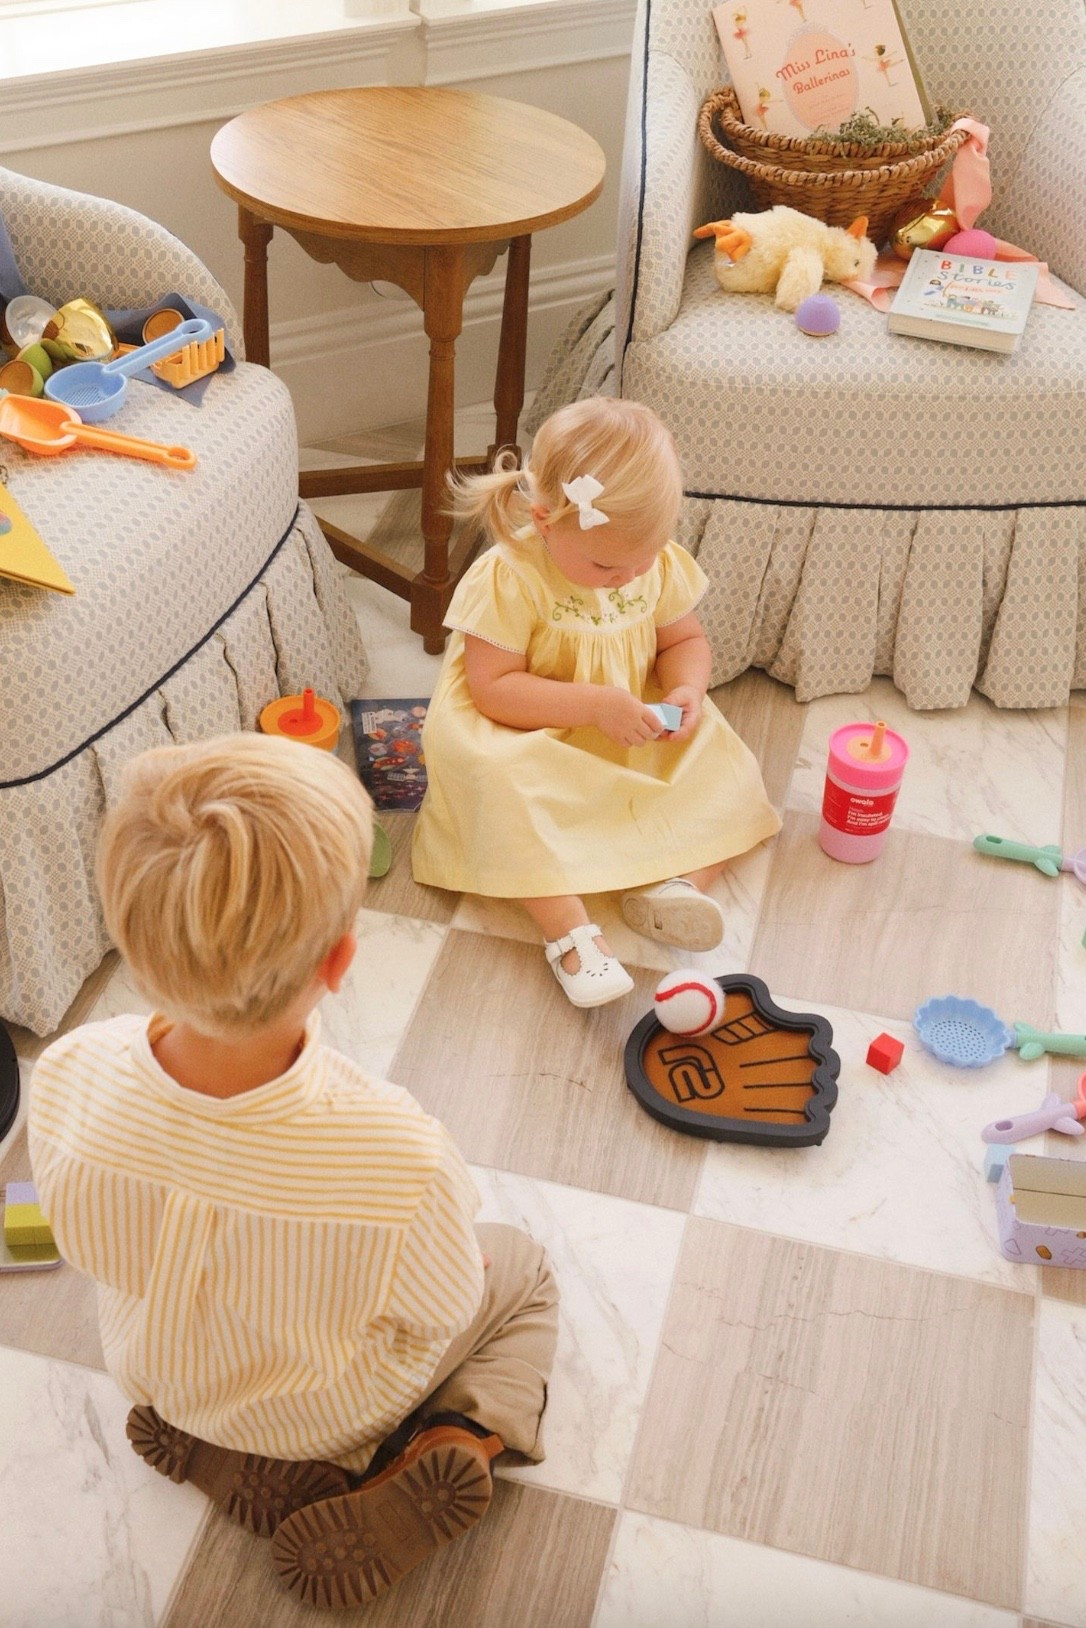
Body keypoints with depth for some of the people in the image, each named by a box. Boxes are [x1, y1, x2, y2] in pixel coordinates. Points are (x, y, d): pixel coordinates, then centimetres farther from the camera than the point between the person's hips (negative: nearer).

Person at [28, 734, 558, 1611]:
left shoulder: (66, 1079, -35)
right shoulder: (400, 1158, -45)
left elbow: (91, 1238, -11)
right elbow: (444, 1306, -21)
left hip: (155, 1380, 4)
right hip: (328, 1415, -3)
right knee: (525, 1269, 24)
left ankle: (214, 1447, 16)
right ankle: (461, 1444, 2)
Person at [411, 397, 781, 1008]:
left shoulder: (661, 563, -6)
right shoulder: (507, 579, -22)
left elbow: (685, 641, 7)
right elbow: (492, 688, -24)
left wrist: (688, 689, -17)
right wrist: (595, 704, -31)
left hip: (644, 746, 5)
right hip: (536, 745, -5)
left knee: (721, 766, -13)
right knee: (503, 788, -35)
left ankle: (685, 880, -26)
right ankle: (570, 930, -37)